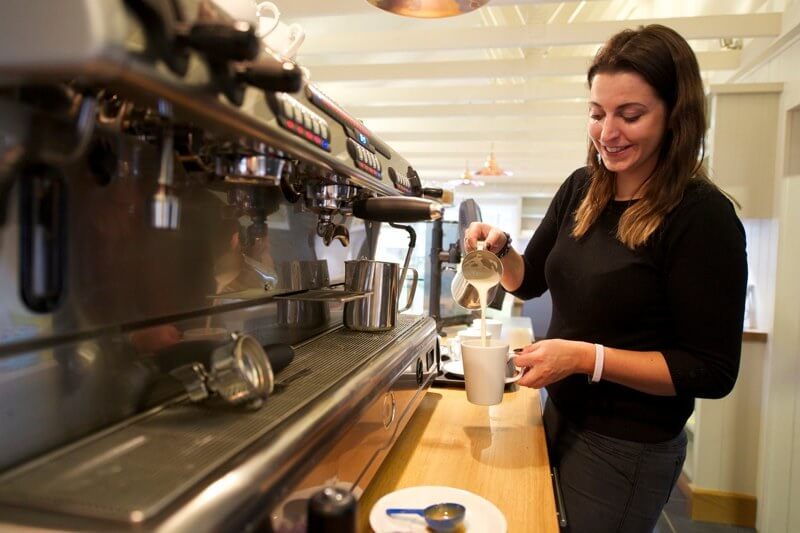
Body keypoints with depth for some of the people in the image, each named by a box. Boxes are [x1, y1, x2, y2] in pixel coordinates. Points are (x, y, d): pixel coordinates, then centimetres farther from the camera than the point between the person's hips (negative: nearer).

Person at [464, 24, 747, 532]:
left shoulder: (702, 216, -20)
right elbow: (530, 281, 9)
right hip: (562, 416, 6)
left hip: (626, 450, -6)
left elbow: (713, 372, -19)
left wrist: (587, 357, -28)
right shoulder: (581, 189, -2)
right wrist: (501, 249, -11)